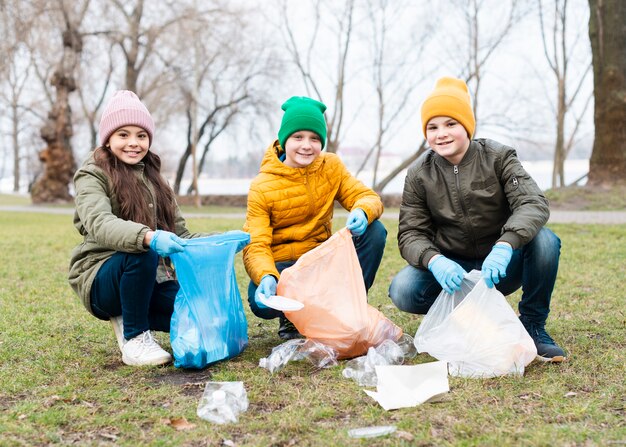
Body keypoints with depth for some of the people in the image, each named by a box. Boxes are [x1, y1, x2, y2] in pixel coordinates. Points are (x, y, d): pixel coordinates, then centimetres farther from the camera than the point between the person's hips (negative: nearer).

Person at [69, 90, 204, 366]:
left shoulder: (153, 178, 14)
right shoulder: (93, 175, -5)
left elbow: (179, 233, 10)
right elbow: (98, 223, -27)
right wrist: (147, 237, -46)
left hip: (151, 278, 5)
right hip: (102, 278, -5)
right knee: (141, 253, -35)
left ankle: (130, 316, 7)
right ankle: (134, 337, -15)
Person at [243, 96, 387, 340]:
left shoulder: (331, 166, -1)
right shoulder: (261, 187, -13)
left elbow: (367, 196, -6)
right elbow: (255, 245, -19)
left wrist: (363, 211, -33)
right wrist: (266, 277, -42)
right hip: (283, 265, -3)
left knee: (375, 231, -20)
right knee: (261, 302, -36)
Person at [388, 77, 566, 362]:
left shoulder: (497, 157, -8)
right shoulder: (419, 174, -5)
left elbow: (533, 203, -22)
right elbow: (411, 233, -8)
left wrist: (504, 247, -42)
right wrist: (435, 261, -33)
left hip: (502, 266, 0)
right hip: (452, 268, 1)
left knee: (545, 241, -30)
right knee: (403, 291, -28)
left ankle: (533, 326, -8)